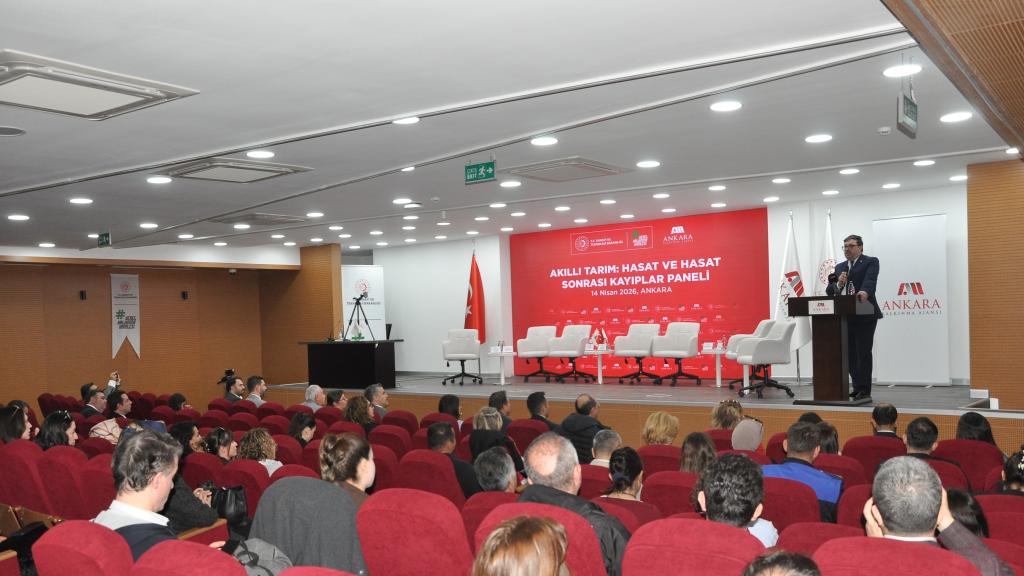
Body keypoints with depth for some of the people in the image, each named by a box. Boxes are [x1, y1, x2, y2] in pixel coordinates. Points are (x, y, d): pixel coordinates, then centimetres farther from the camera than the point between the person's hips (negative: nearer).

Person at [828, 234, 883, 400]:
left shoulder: (871, 262, 1)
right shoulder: (839, 267, 19)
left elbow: (870, 280, -18)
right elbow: (829, 291, 13)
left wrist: (864, 291, -38)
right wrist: (838, 284, -9)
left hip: (864, 316, -6)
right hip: (845, 316, 6)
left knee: (863, 353, -5)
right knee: (850, 353, 8)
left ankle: (864, 390, 1)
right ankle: (857, 388, 18)